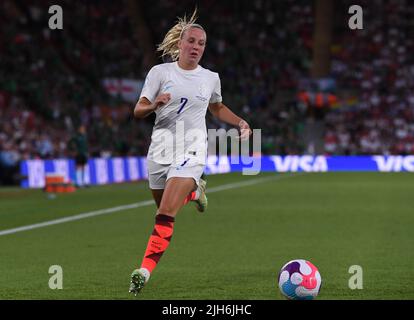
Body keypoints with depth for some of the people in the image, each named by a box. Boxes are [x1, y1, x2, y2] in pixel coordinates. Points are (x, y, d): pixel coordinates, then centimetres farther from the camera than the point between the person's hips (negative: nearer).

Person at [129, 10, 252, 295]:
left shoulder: (211, 78, 6)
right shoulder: (160, 72, 0)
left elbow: (217, 108, 26)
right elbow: (138, 111, -2)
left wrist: (240, 122, 9)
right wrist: (155, 104, -24)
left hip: (191, 151, -2)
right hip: (161, 149, 2)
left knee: (165, 215, -18)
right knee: (164, 207, 16)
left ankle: (145, 271, -23)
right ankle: (195, 192, 49)